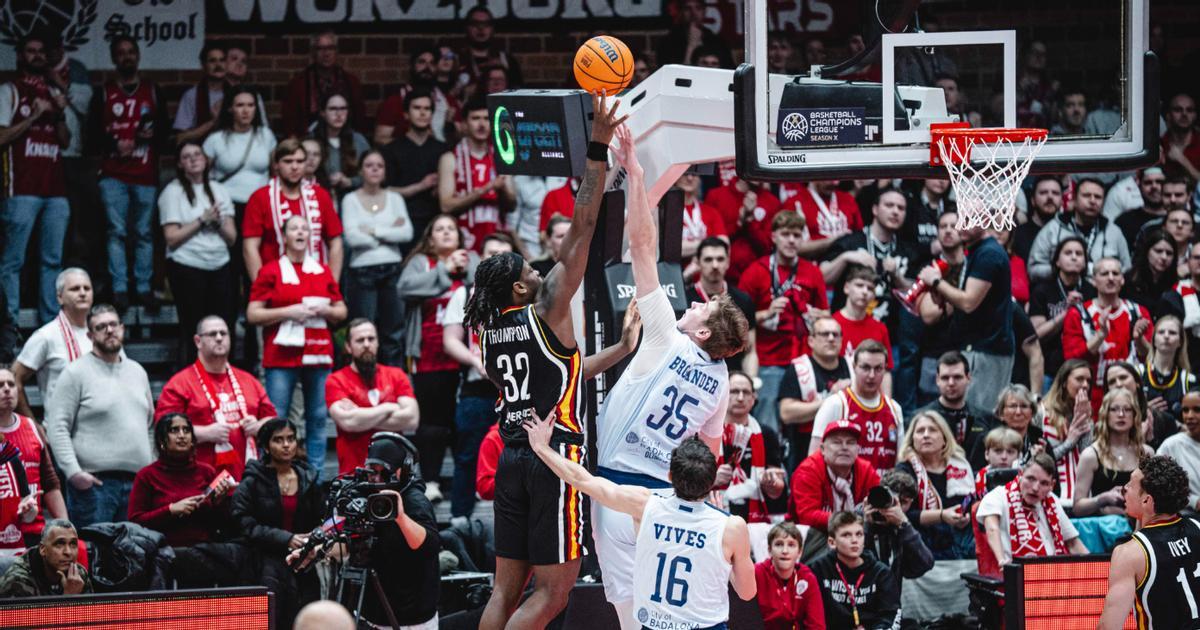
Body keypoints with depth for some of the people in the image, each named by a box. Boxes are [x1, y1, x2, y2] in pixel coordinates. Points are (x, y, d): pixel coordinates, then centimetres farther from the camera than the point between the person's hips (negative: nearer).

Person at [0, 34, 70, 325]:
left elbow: (65, 141, 18)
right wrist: (34, 116, -11)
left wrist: (60, 115, 1)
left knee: (52, 260, 5)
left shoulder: (54, 93, 20)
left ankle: (49, 324, 9)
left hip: (55, 189, 6)